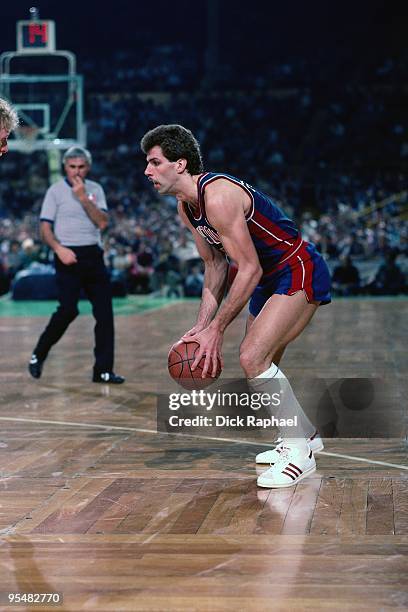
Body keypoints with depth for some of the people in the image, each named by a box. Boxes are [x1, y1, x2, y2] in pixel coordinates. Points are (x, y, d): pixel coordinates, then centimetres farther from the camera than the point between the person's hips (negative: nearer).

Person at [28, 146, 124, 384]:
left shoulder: (95, 189, 10)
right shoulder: (56, 191, 0)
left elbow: (103, 223, -3)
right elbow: (45, 228, -3)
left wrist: (83, 198, -11)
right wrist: (59, 249, -20)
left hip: (93, 256, 4)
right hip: (68, 257, -4)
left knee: (105, 313, -1)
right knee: (68, 309, -15)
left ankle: (103, 370, 5)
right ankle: (38, 355, 6)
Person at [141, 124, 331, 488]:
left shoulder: (218, 196, -26)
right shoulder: (186, 207, 4)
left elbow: (249, 269, -26)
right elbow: (215, 267, 11)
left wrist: (216, 329, -23)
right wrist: (201, 326, 2)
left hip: (300, 272, -10)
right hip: (271, 279, 10)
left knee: (253, 357, -21)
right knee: (262, 365, 17)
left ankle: (298, 450, -11)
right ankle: (305, 435, 36)